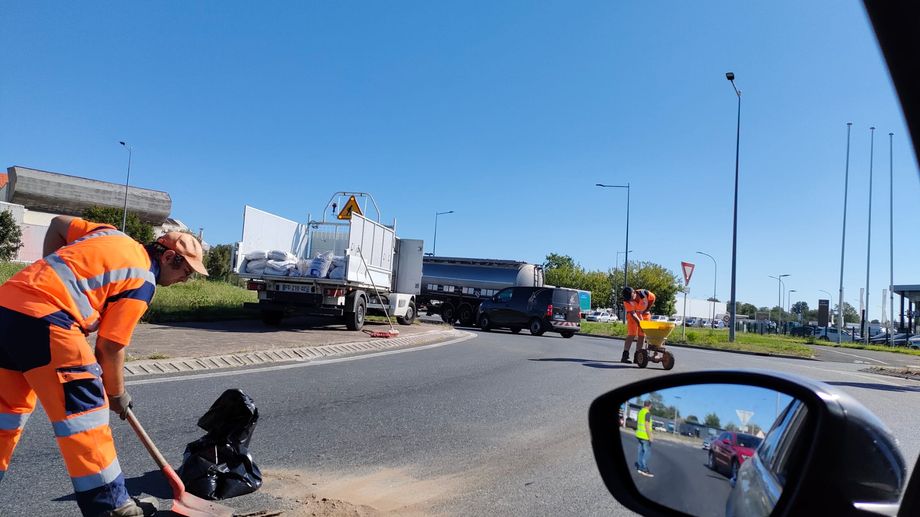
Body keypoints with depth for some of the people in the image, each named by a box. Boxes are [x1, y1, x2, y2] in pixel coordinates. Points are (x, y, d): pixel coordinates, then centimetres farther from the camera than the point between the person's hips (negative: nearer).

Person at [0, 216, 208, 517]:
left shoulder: (113, 235, 18)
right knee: (85, 410, -3)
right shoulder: (142, 283, -4)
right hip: (42, 319, -9)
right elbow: (109, 348, -3)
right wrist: (117, 394, 11)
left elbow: (57, 225, 27)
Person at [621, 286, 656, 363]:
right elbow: (633, 314, -30)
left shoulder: (645, 293, -28)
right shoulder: (626, 301, -29)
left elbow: (652, 299, -7)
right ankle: (625, 355, -11)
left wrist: (647, 310, -11)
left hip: (644, 314, 2)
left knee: (642, 335, 0)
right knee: (631, 334, -11)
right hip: (633, 315, -2)